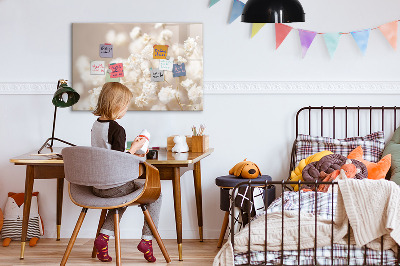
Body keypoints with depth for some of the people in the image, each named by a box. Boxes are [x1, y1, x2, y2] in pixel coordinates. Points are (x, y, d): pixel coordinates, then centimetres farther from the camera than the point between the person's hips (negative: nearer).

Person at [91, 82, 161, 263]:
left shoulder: (95, 125, 6)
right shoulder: (117, 129, -19)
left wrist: (130, 154, 19)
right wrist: (134, 148, -8)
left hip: (96, 186, 8)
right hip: (114, 186, -8)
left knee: (123, 195, 35)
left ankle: (104, 236, 18)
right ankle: (147, 239, 9)